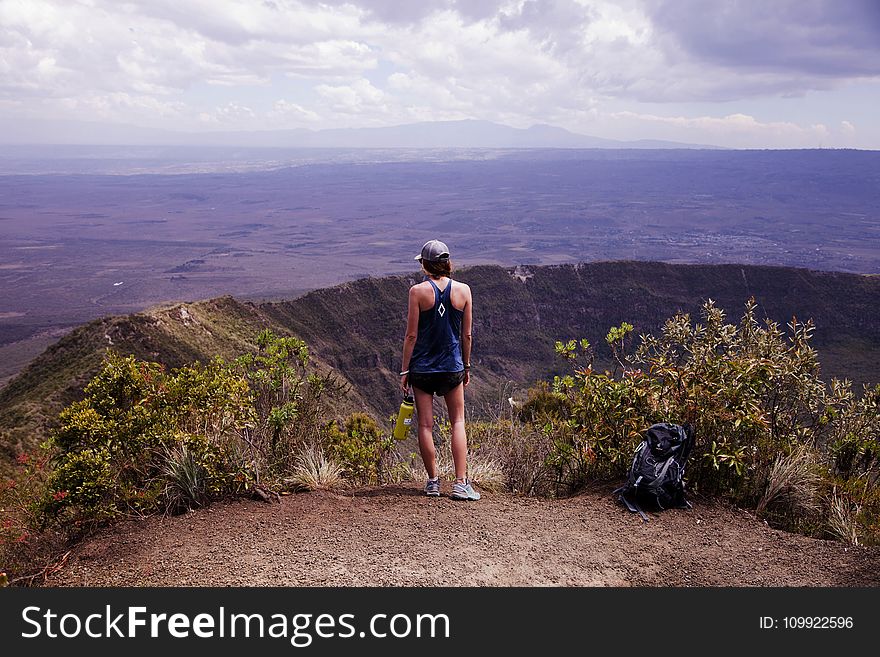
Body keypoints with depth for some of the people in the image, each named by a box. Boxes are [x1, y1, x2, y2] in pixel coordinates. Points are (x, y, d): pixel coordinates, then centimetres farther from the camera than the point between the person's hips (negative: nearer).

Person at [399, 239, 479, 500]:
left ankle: (433, 481, 14)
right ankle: (461, 483, 3)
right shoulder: (463, 290, -1)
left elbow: (412, 335, -8)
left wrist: (404, 370, 0)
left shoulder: (418, 291, -9)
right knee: (458, 422, 11)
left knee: (426, 425, 7)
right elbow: (466, 334, 4)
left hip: (422, 367, -2)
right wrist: (466, 366, 16)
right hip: (452, 367, 2)